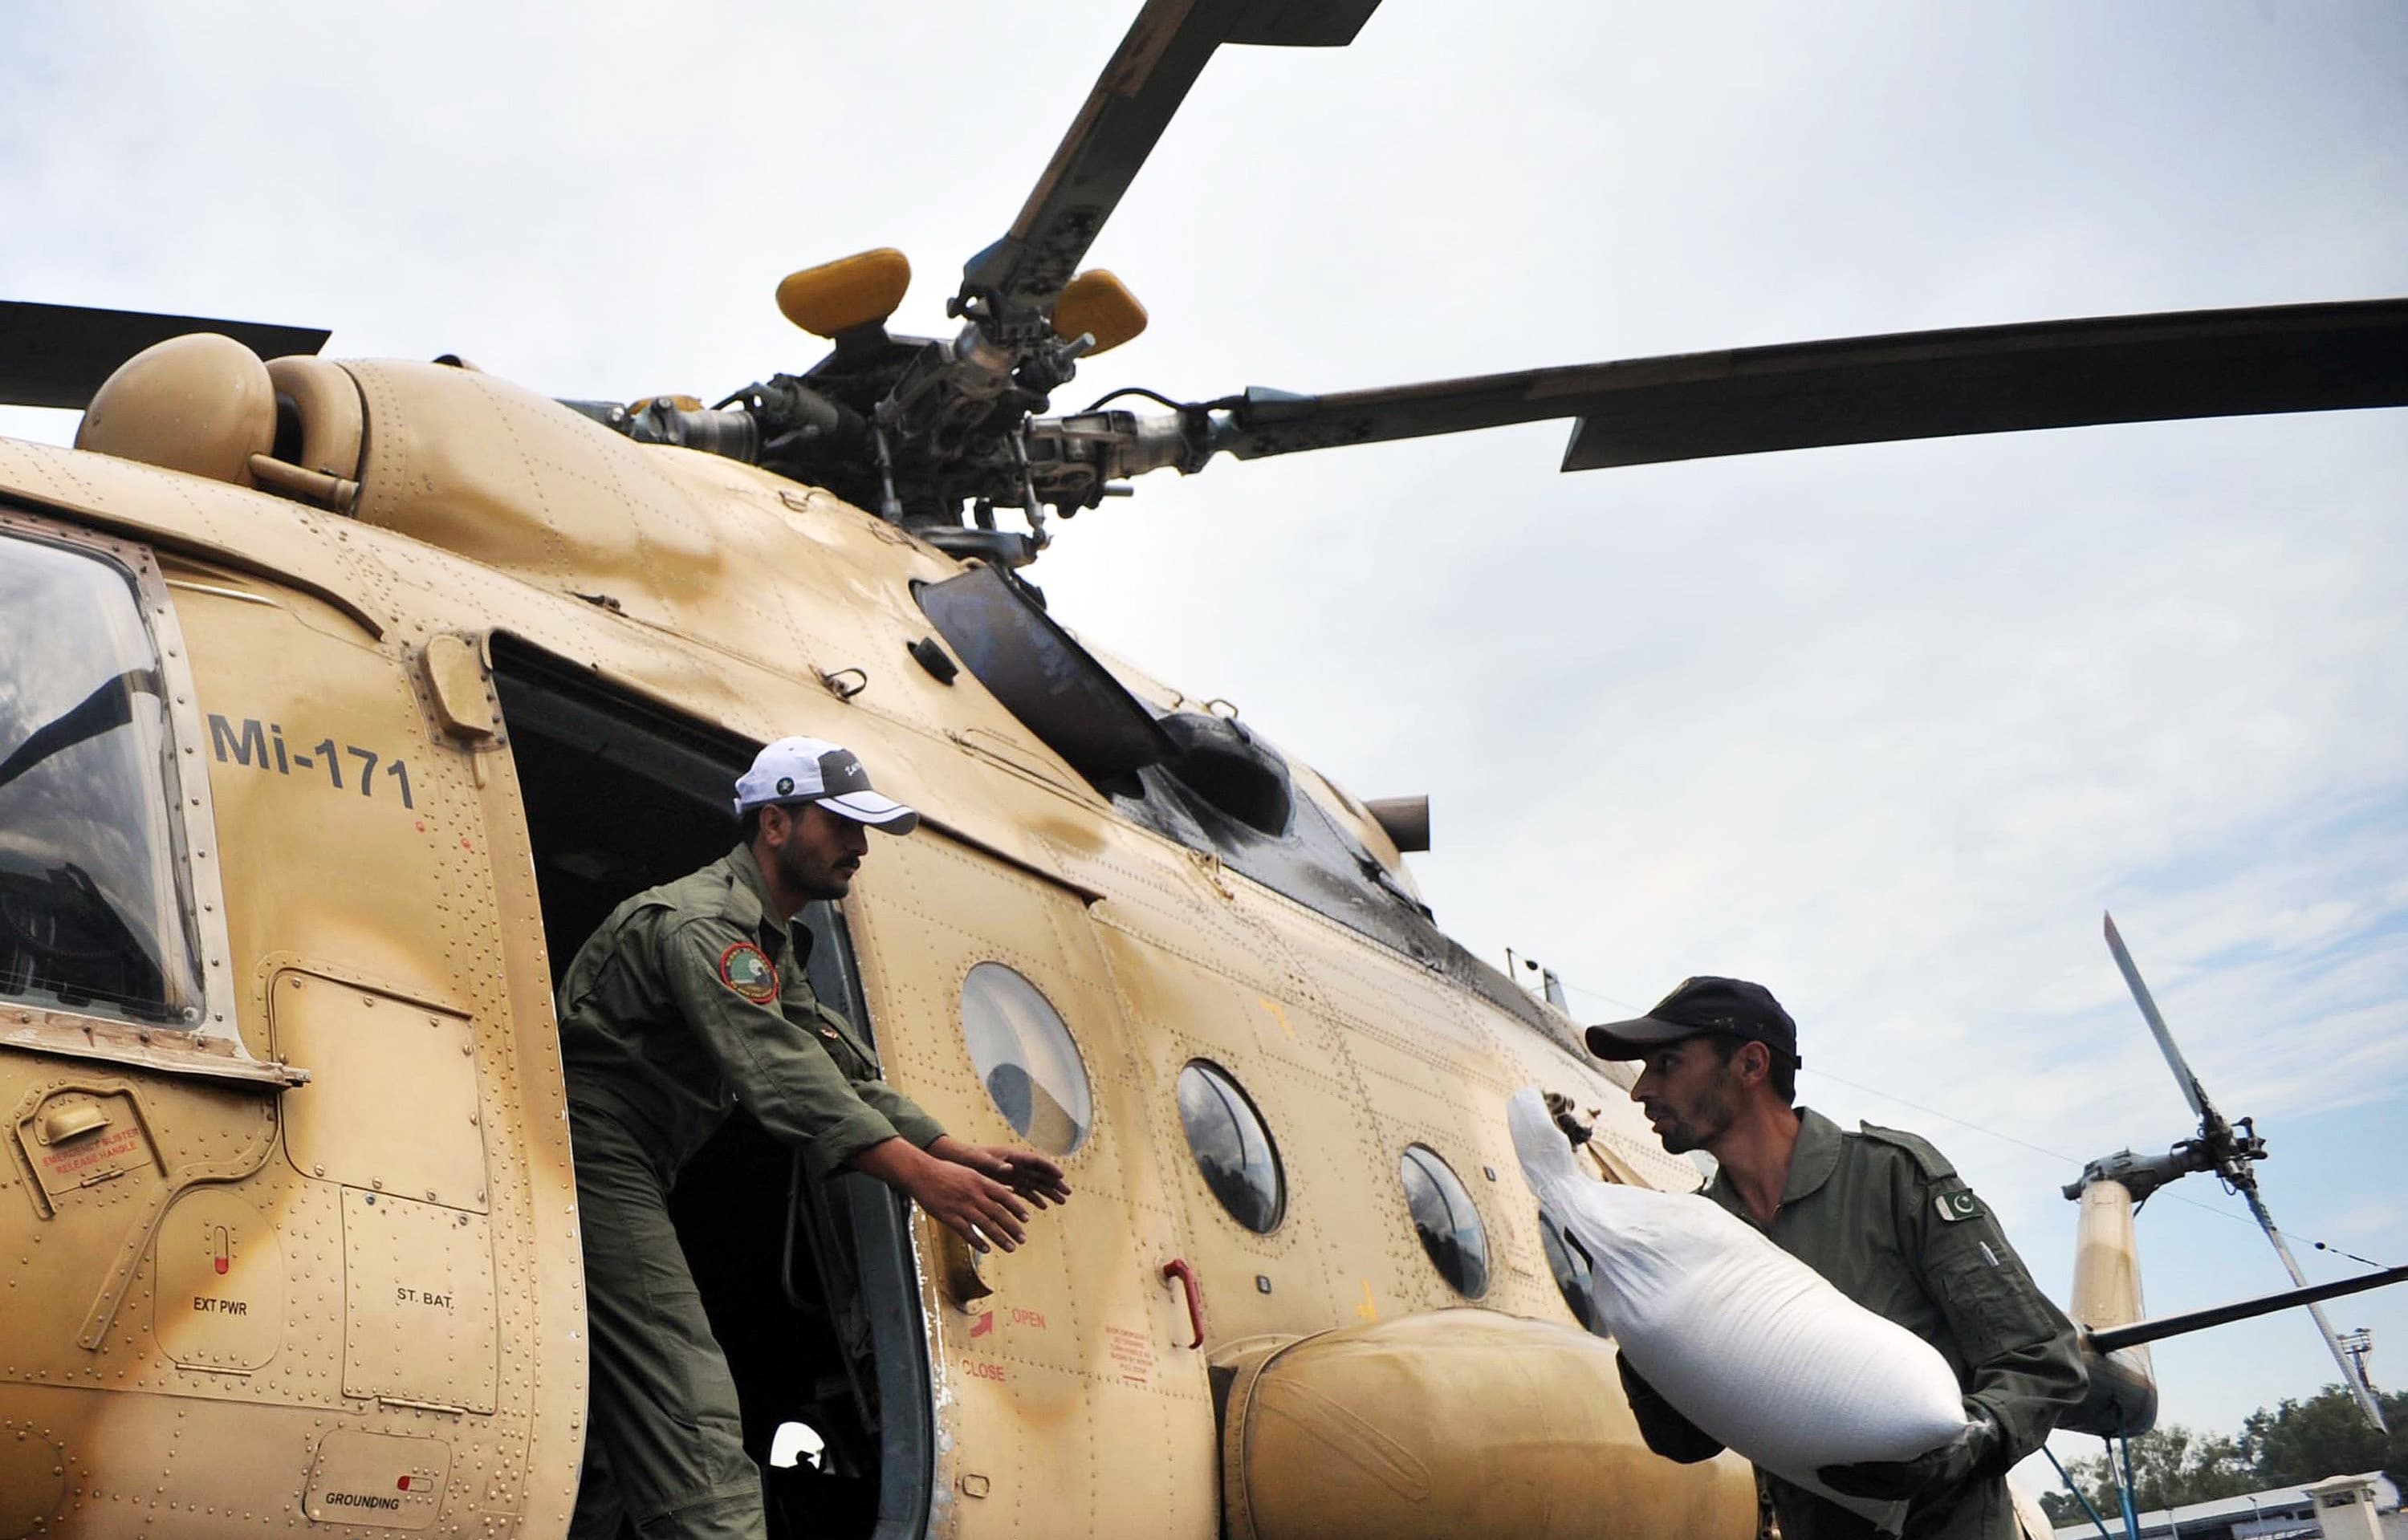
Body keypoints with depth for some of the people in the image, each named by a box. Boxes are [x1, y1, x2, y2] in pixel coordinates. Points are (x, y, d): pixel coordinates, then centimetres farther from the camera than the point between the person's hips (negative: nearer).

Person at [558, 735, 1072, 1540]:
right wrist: (917, 1173, -41)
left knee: (605, 1432, 13)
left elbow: (840, 1065, 11)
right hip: (592, 1161, -11)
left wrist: (963, 1154, -2)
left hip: (623, 1178, 11)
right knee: (691, 1419, -20)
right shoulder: (704, 918, -16)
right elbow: (773, 1065, -31)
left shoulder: (771, 943, 17)